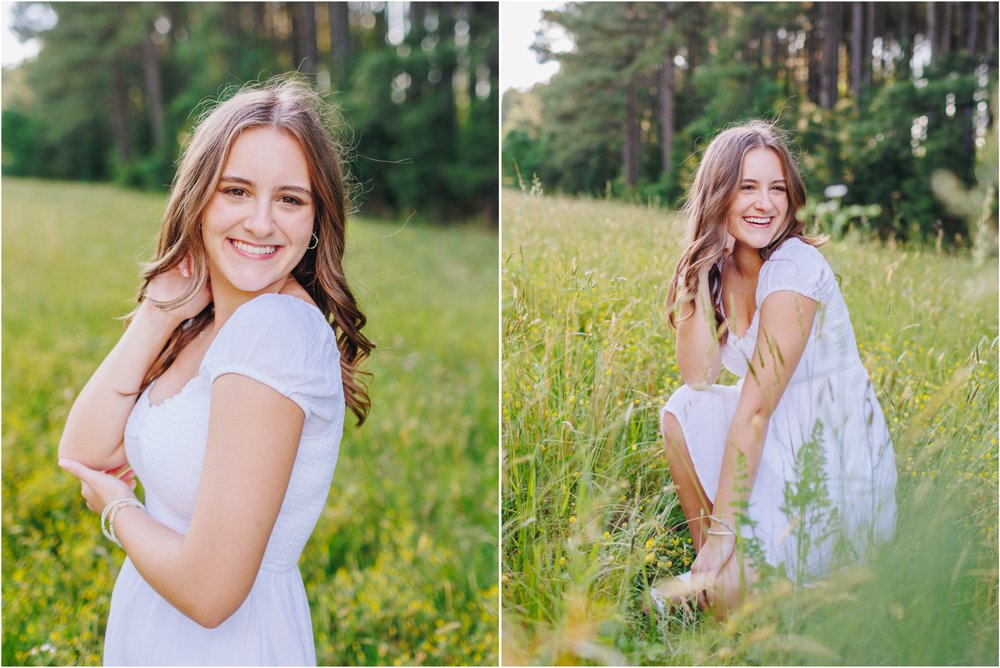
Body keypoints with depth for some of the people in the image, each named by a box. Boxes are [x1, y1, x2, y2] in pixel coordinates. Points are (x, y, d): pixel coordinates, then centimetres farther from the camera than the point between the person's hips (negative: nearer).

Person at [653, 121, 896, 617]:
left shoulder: (795, 265, -19)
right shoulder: (719, 266, 2)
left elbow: (756, 406, -23)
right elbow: (698, 378, -9)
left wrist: (724, 529, -22)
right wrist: (699, 276, -13)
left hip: (839, 465, -7)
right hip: (784, 446, 7)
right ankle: (708, 561, 0)